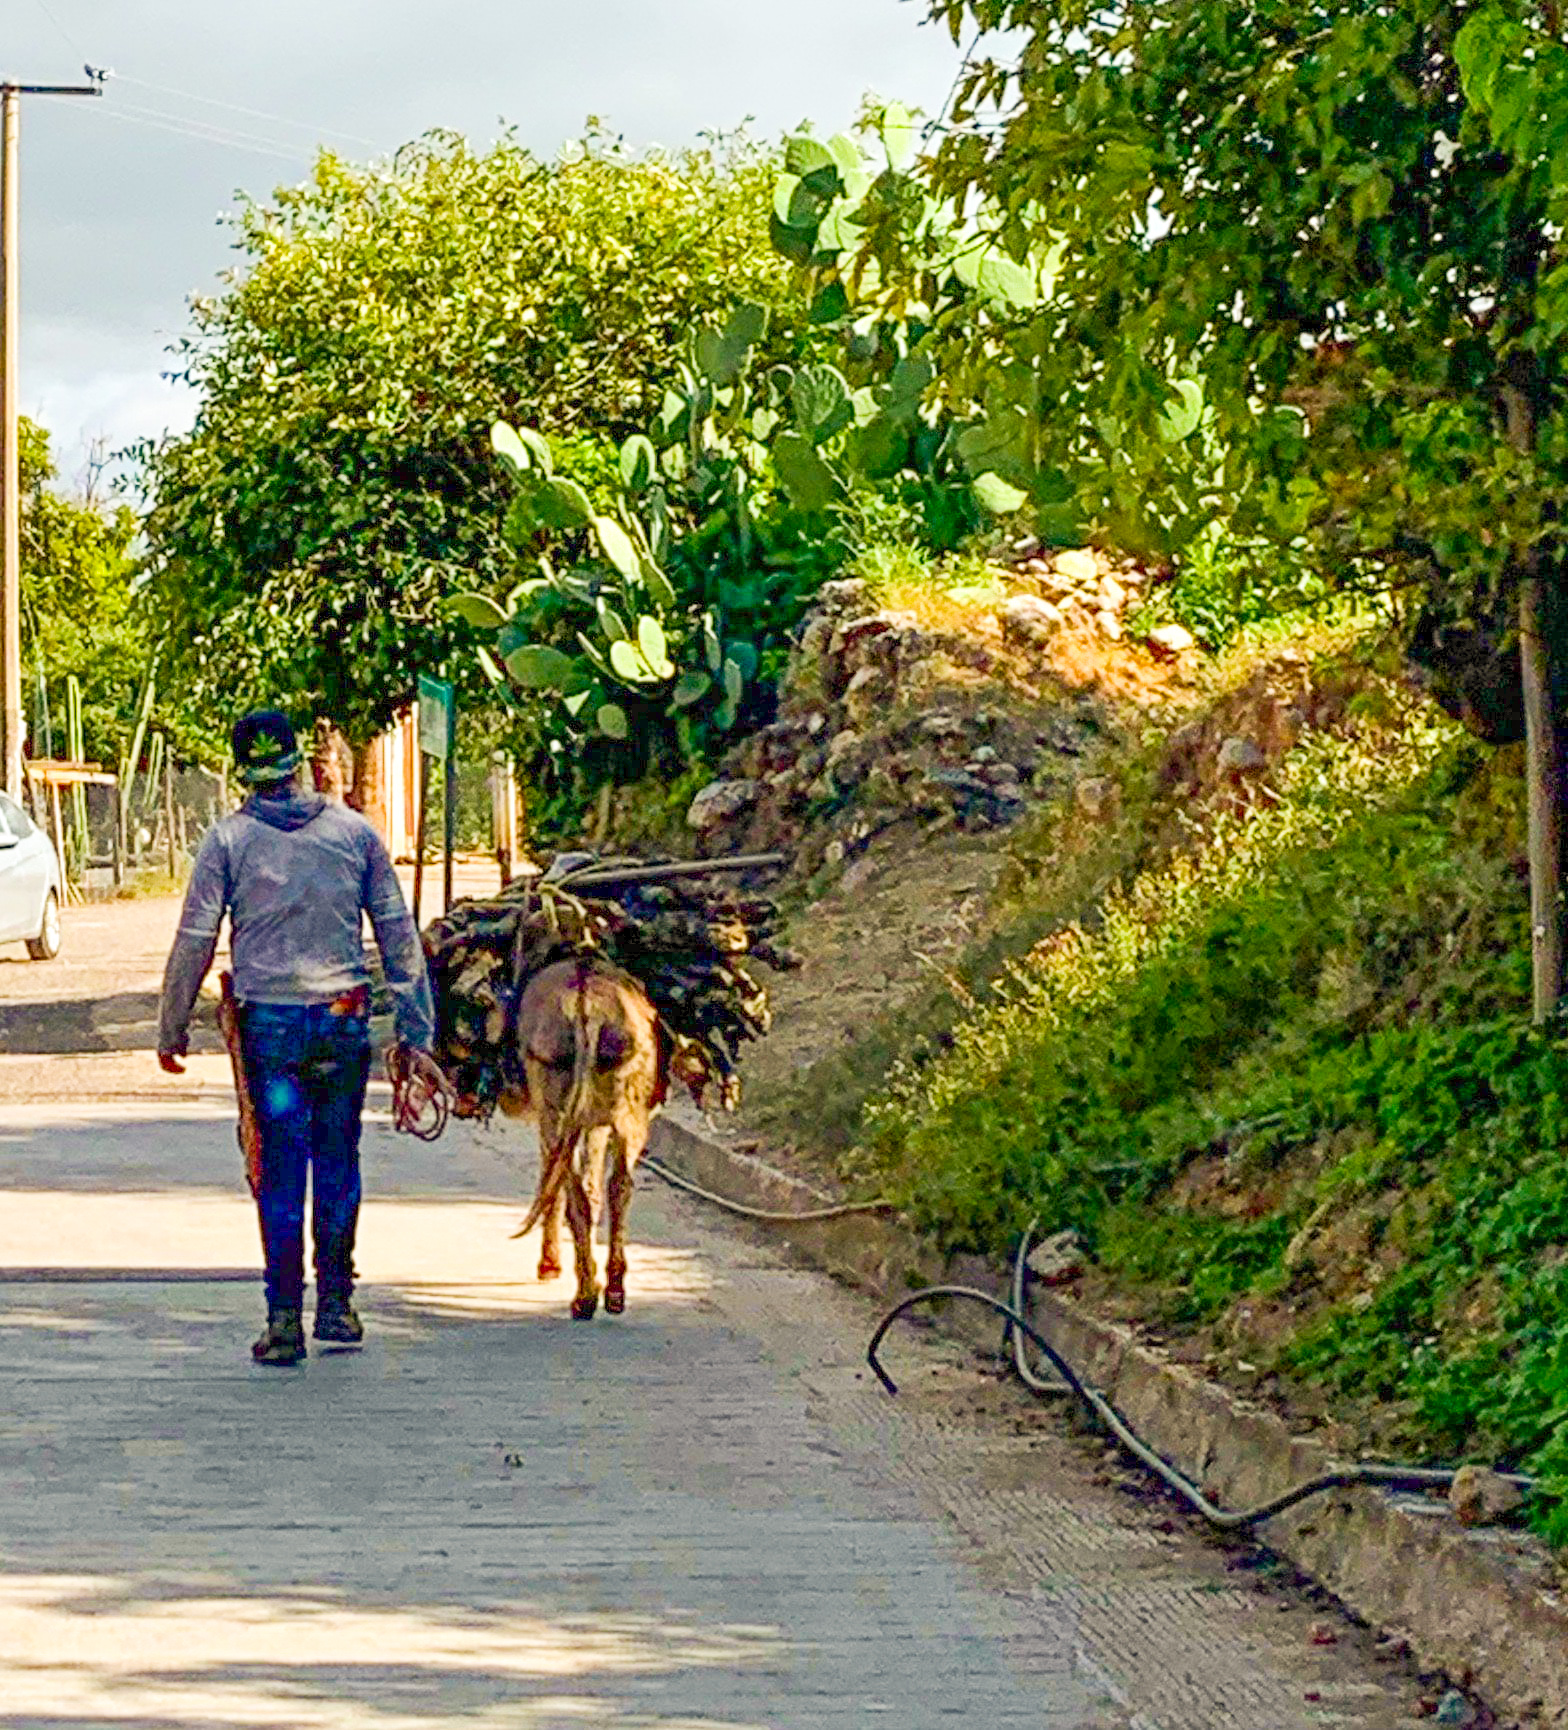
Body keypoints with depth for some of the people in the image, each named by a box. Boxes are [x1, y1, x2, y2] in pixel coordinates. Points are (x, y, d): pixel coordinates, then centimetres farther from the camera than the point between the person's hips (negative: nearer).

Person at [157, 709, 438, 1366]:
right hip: (344, 1018, 1)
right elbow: (398, 934, 5)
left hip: (269, 1023, -1)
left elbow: (195, 941, -3)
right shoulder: (354, 831, 3)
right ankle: (335, 1303, 16)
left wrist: (172, 1028, 8)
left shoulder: (228, 839, -3)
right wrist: (416, 1030, 9)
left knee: (280, 1170, 3)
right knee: (338, 1164, 12)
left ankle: (285, 1317, 2)